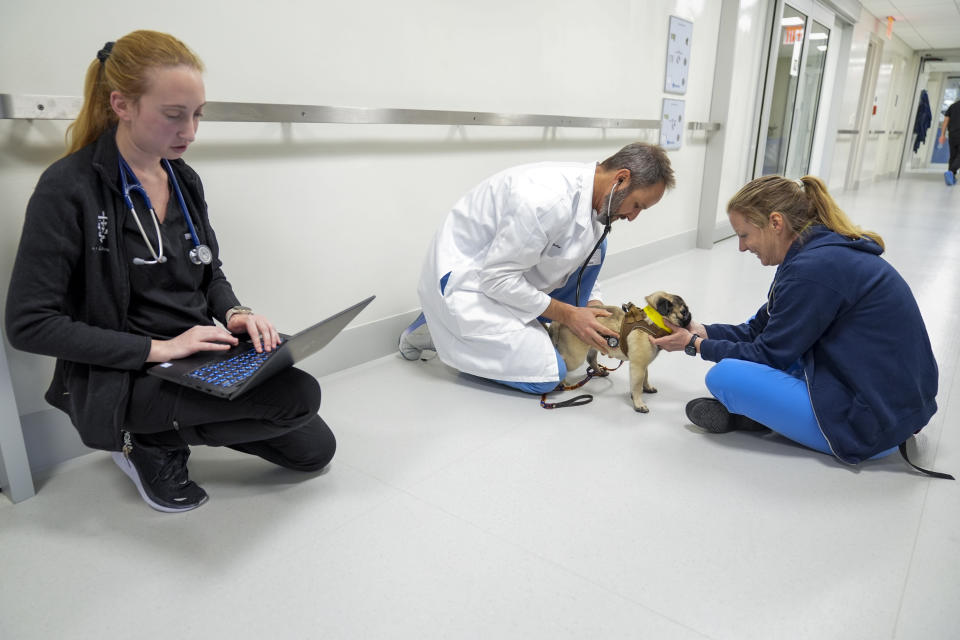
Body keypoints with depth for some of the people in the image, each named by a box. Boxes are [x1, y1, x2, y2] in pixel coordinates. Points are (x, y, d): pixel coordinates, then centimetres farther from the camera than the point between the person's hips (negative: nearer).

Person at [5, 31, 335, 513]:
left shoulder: (185, 180, 6)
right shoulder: (69, 189, -15)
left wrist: (234, 313, -8)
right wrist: (156, 348, -23)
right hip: (121, 379, -7)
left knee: (314, 451, 6)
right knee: (299, 395, -24)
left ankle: (178, 424, 16)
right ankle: (154, 445, -2)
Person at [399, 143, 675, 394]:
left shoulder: (591, 194, -2)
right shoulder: (550, 199, -31)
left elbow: (585, 263, 13)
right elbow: (496, 278, -27)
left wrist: (594, 309, -4)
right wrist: (569, 314, -20)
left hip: (500, 269, 9)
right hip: (464, 278, -9)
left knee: (594, 244, 0)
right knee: (546, 375, -12)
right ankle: (440, 329, 0)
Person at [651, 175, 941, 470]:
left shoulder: (814, 268, -23)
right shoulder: (828, 250, 7)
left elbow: (768, 354, -13)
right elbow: (761, 330, 15)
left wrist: (696, 344, -3)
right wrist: (703, 331, 9)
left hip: (872, 426, -10)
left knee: (723, 375, -19)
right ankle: (749, 409, 7)